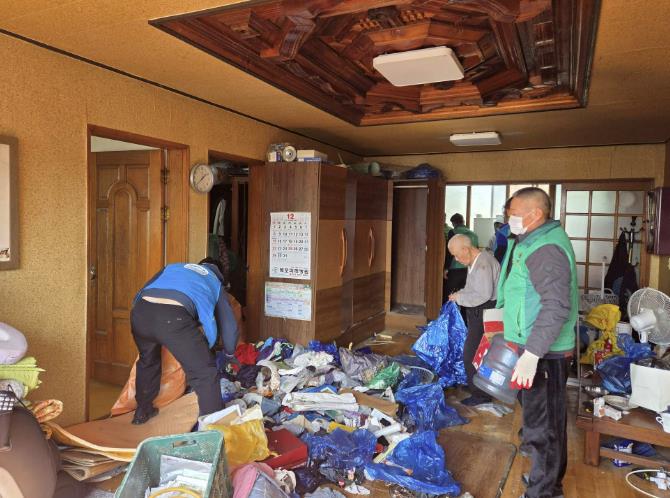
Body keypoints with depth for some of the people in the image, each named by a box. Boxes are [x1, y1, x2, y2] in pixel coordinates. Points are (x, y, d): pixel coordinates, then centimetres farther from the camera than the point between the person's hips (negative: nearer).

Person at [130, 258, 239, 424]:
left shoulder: (173, 267, 39)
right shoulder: (216, 284, 32)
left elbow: (140, 294, 35)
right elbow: (229, 326, 31)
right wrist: (229, 353, 50)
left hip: (140, 312, 5)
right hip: (173, 317, -5)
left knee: (147, 360, 34)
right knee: (205, 374, 10)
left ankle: (142, 411, 50)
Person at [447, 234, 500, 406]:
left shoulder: (483, 264, -21)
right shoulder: (475, 261, 11)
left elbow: (483, 295, -27)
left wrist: (459, 298, -17)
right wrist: (460, 294, 4)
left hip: (486, 314, -10)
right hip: (478, 313, 10)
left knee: (472, 354, -4)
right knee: (472, 351, 19)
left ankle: (481, 395, 9)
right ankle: (474, 384, 34)